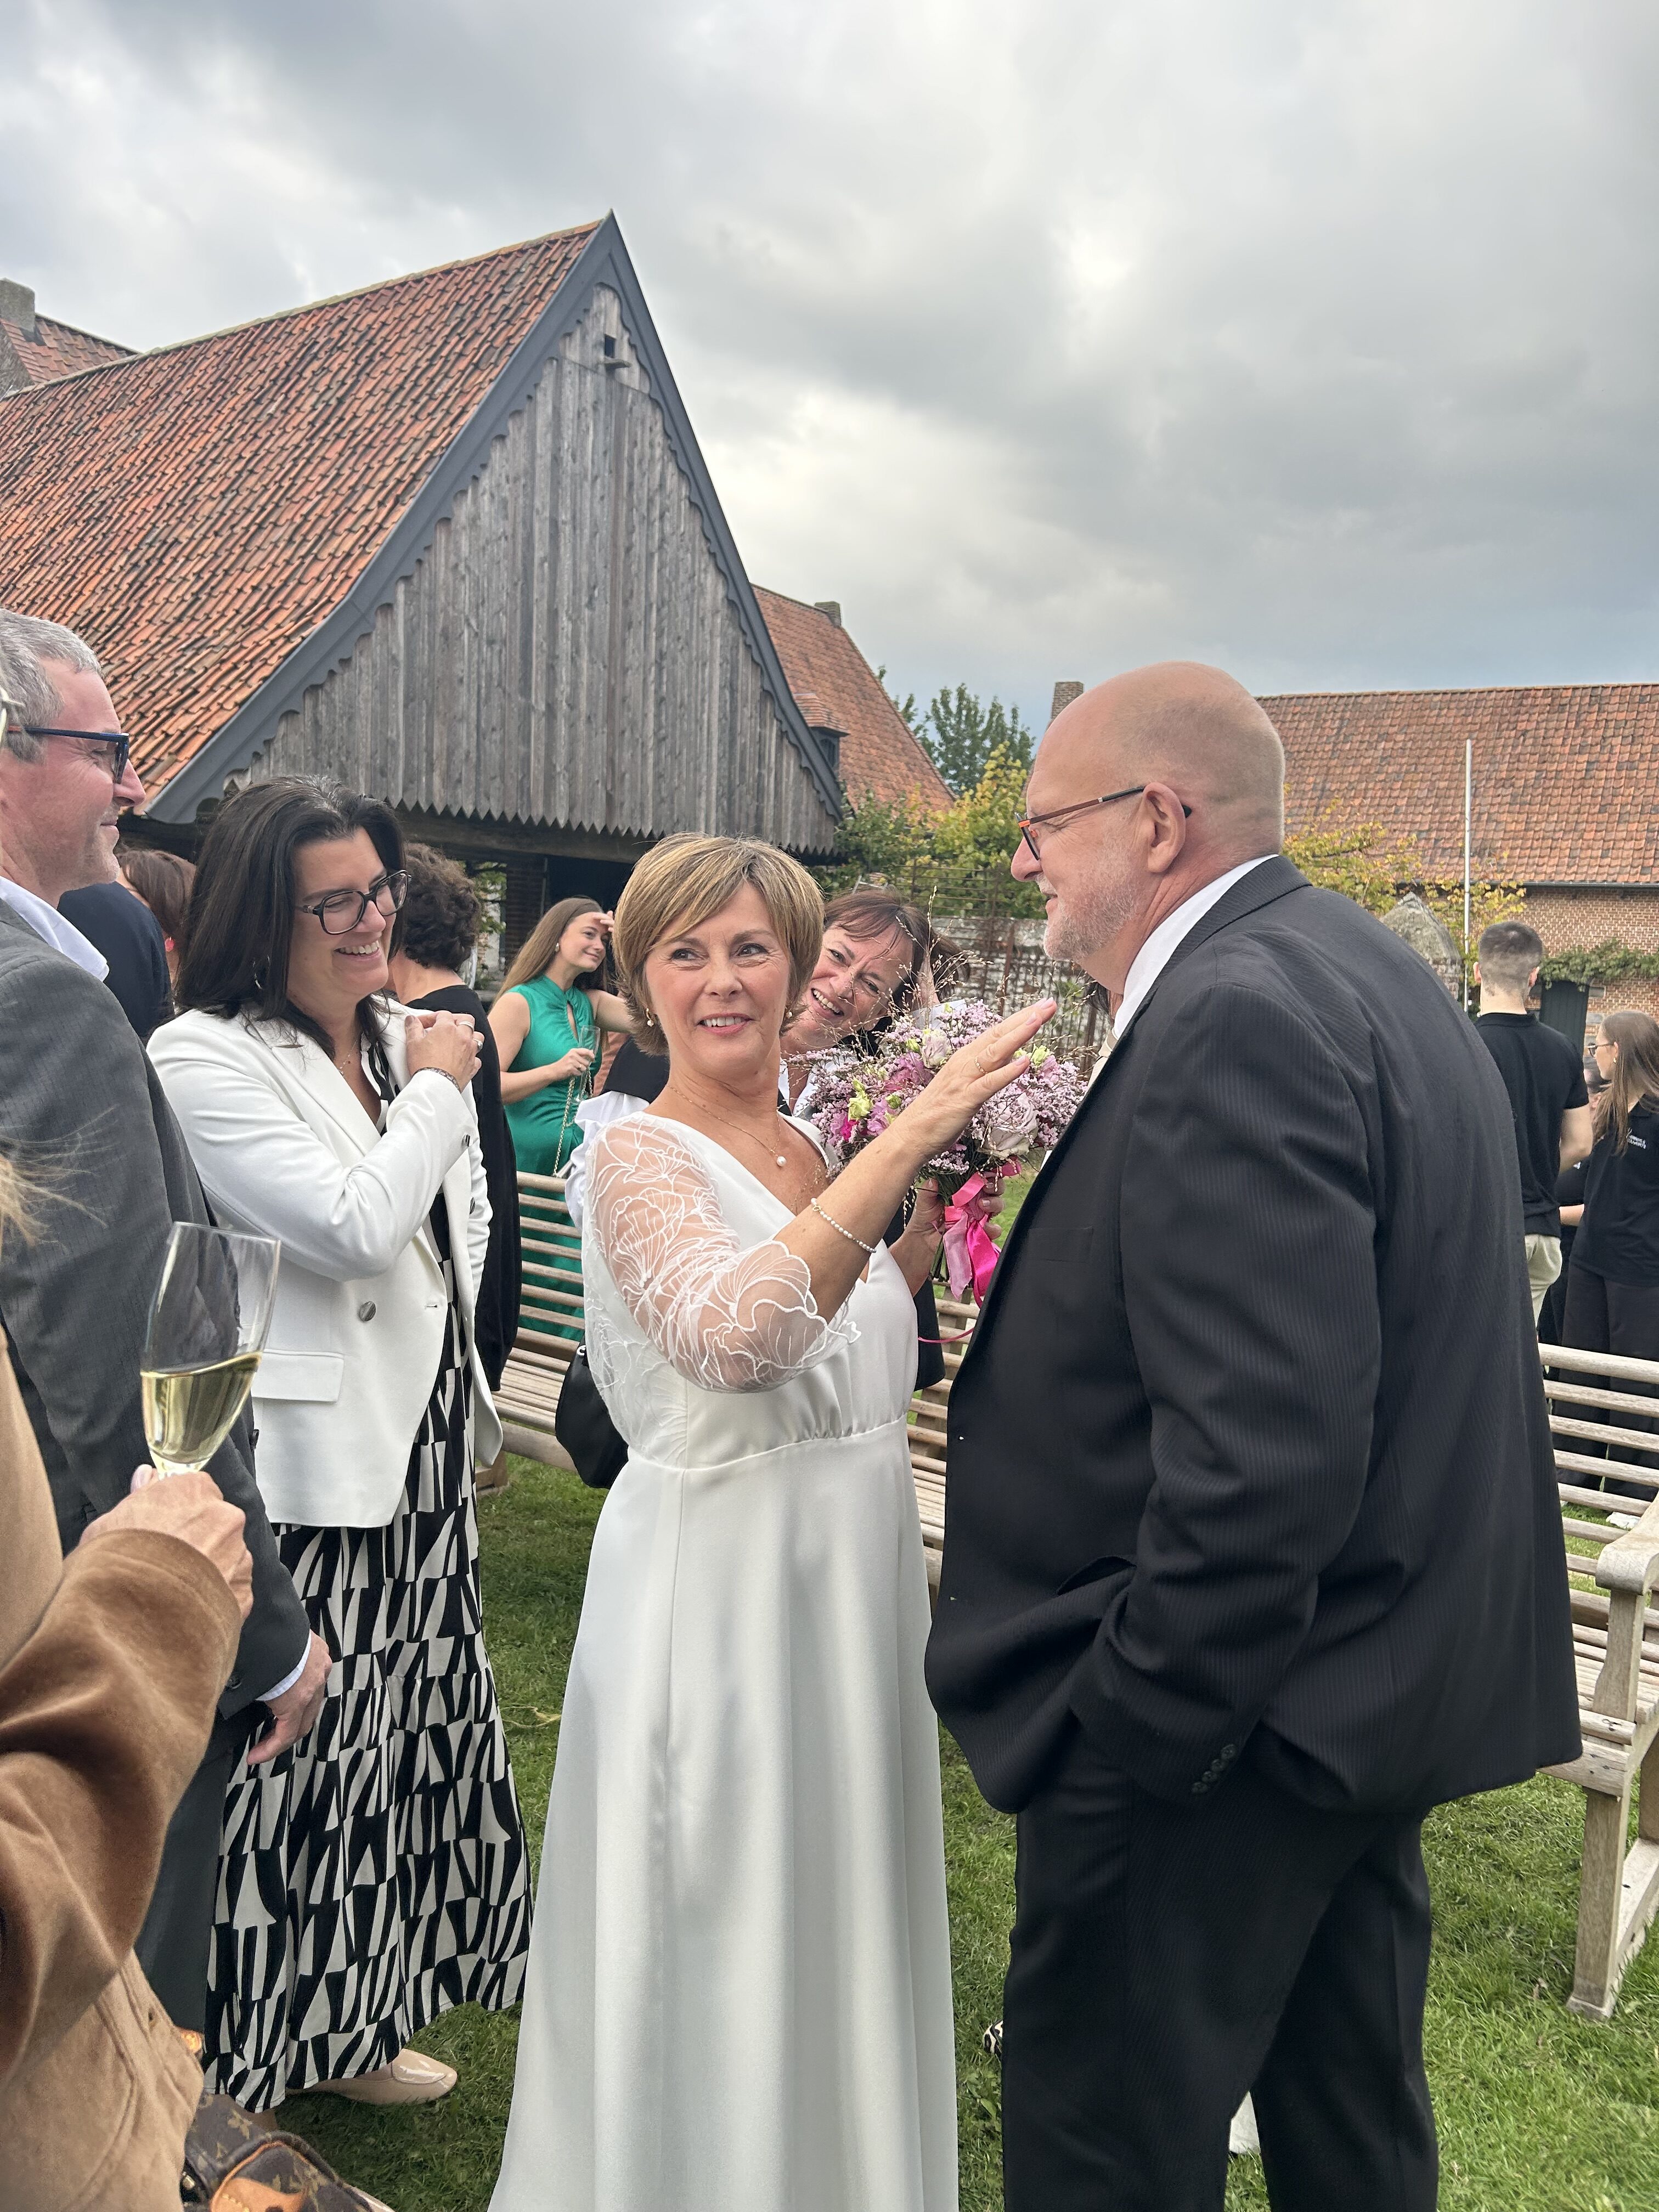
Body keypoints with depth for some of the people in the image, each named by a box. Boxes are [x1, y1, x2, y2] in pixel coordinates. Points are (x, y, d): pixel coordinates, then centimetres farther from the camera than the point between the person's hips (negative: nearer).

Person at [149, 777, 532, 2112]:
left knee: (398, 1732, 17)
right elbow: (355, 1226, -21)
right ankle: (244, 2051, 27)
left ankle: (354, 2023, 36)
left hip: (425, 1453, 8)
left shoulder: (409, 1039, 9)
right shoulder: (206, 1058, -13)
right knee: (284, 1741, 4)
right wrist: (436, 1090, -10)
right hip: (307, 1475, -7)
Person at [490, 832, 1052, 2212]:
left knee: (835, 1903, 23)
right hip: (720, 1579, -7)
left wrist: (936, 1230, 3)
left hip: (854, 1572, 8)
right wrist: (910, 1136, -37)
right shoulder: (641, 1156, -16)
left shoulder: (807, 1155, 6)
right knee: (721, 1925, 9)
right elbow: (734, 1333, -36)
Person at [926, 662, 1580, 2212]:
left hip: (1228, 1729, -10)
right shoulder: (1367, 970, 10)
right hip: (1389, 1688, 10)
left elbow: (1262, 1458, -29)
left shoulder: (1234, 1019, -23)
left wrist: (1128, 1743, -21)